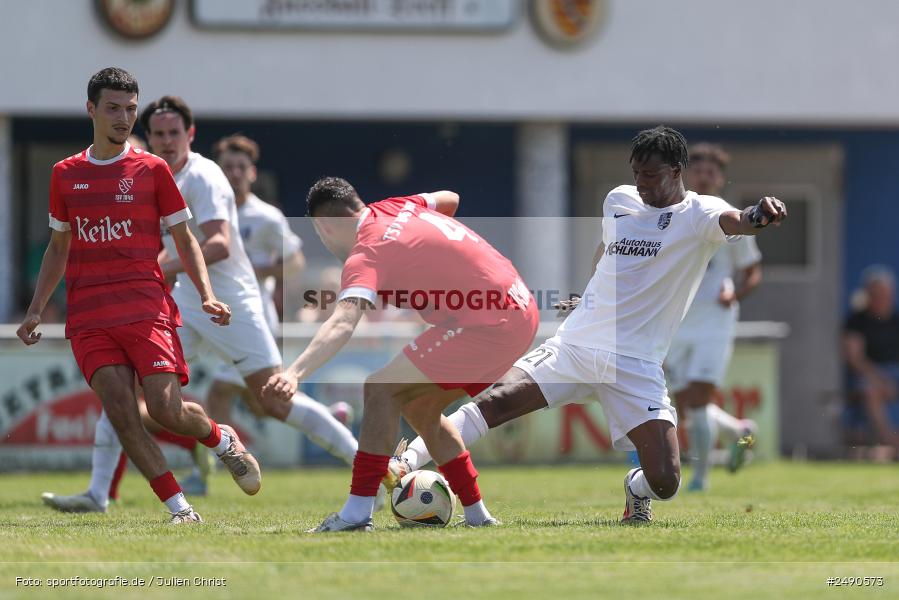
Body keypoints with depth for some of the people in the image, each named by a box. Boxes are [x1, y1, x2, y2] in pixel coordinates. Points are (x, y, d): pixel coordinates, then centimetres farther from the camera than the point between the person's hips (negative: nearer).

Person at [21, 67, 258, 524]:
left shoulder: (151, 169, 5)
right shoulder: (65, 174, 13)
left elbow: (184, 240, 9)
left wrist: (206, 296, -5)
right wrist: (35, 311, 15)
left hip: (146, 306, -2)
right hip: (88, 315, 3)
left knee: (167, 409, -14)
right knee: (120, 413, -11)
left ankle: (223, 440, 19)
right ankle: (180, 510, -4)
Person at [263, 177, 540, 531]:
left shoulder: (366, 256, -14)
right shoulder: (395, 208, 10)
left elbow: (343, 322, -31)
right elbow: (450, 200, 30)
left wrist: (295, 373, -43)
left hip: (486, 325, -10)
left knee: (381, 389, -11)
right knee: (420, 407, 18)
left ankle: (358, 513, -14)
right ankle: (477, 515, 19)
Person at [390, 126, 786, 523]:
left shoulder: (698, 214, -4)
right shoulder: (618, 201, 12)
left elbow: (733, 222, -27)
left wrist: (755, 217, -49)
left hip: (634, 364, -3)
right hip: (573, 343, 3)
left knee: (665, 483, -13)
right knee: (497, 401, -19)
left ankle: (636, 489, 23)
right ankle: (406, 464, -19)